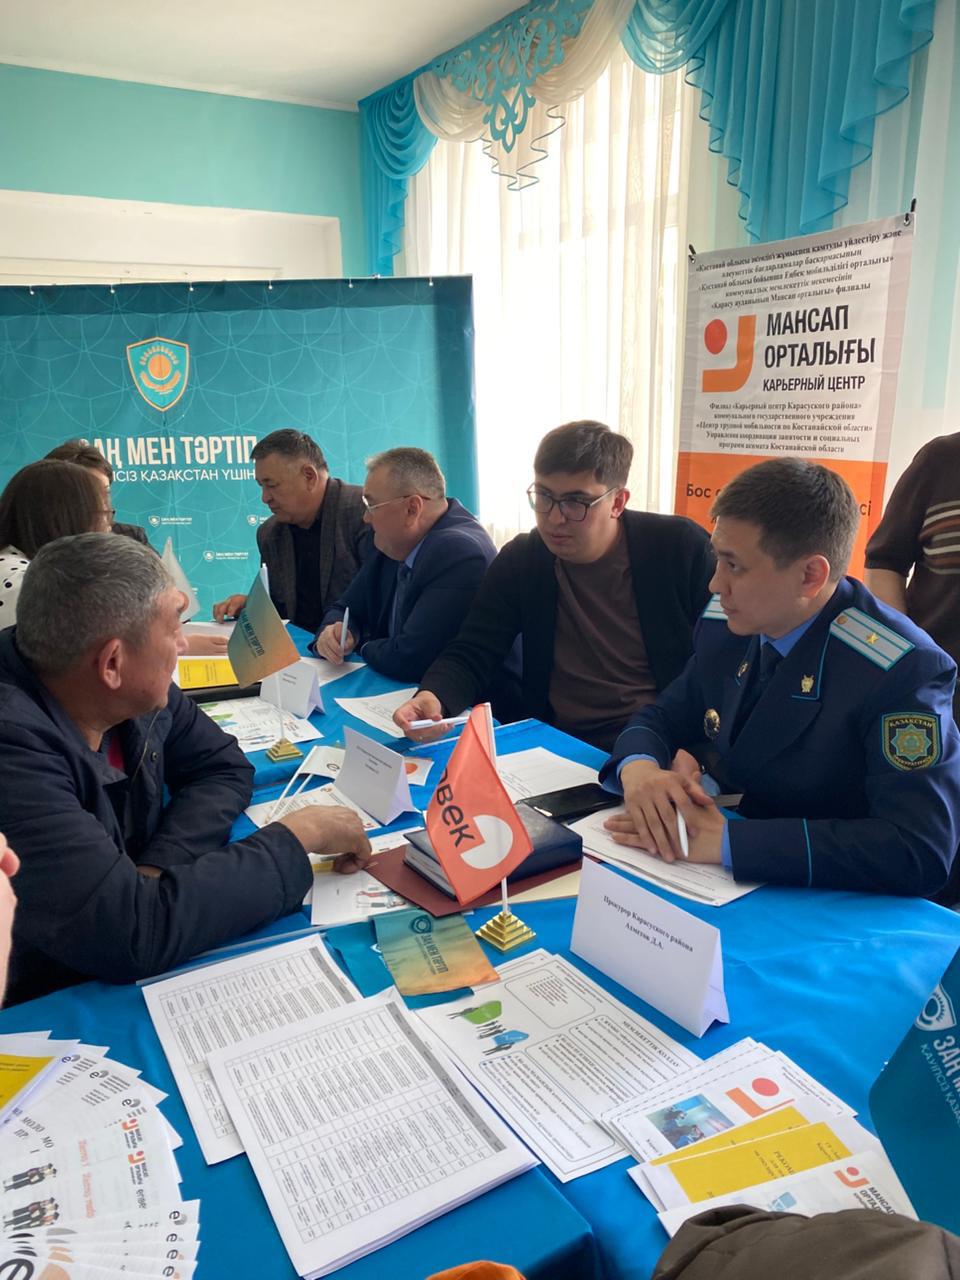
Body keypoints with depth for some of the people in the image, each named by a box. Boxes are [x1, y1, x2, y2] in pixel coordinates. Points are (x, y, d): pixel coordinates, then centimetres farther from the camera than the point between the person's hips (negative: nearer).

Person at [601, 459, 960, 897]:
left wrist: (726, 841, -32)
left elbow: (921, 851, -27)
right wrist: (638, 767, -18)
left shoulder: (902, 670, -21)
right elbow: (661, 720, 6)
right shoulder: (725, 624, -3)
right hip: (722, 885, 5)